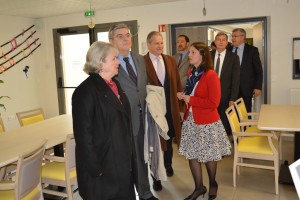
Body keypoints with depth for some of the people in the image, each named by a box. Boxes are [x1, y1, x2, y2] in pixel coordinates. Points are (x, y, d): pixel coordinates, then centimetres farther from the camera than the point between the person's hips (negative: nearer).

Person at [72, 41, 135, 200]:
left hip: (121, 160, 8)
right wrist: (94, 167, -19)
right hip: (101, 164, -8)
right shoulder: (86, 91, -17)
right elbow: (83, 133, -19)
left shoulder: (115, 84, 9)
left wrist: (128, 154, 15)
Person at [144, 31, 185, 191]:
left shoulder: (171, 61, 7)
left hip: (171, 108, 5)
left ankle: (168, 165, 46)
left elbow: (177, 85, 7)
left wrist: (181, 107, 5)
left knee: (169, 140, 21)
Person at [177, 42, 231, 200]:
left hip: (206, 122, -6)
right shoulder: (190, 73, 6)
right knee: (192, 155, 10)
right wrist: (183, 96, 1)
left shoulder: (211, 75, -17)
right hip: (190, 120, 7)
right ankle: (199, 187, 28)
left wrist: (191, 100, -19)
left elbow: (214, 102, -20)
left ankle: (213, 184, 37)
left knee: (208, 156, 10)